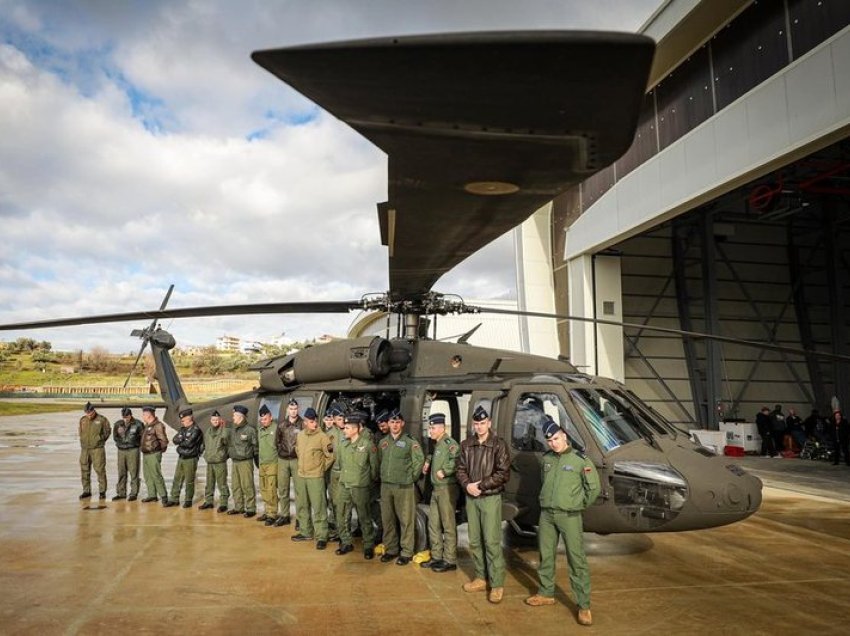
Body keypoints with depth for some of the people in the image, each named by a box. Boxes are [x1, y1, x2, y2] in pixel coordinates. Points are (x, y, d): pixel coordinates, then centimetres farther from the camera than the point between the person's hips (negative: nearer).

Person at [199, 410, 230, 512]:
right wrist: (206, 453, 16)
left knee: (222, 484, -2)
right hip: (209, 462, 6)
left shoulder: (225, 431, -6)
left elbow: (225, 439, -21)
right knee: (209, 483, 16)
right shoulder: (207, 431, 12)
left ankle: (223, 503, 4)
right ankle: (208, 501, 27)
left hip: (220, 462, -6)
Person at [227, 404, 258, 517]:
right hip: (235, 461, 8)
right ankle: (238, 507, 23)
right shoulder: (233, 430, 12)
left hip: (245, 462, -7)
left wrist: (258, 462, -7)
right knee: (236, 486, 12)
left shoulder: (250, 430, -10)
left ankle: (251, 509, 3)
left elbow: (256, 447, -7)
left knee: (247, 486, -5)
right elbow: (229, 444, 21)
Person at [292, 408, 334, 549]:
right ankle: (306, 532, 30)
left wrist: (322, 467, 0)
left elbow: (330, 455, -7)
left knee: (319, 507, -5)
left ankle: (321, 537, 1)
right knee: (302, 506, 16)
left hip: (316, 477, -6)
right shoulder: (300, 435, 6)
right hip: (301, 476, 7)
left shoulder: (322, 436, -12)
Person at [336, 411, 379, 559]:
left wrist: (369, 480, 5)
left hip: (361, 487, -5)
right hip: (344, 485, 5)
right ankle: (346, 543, 27)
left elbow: (374, 466, -4)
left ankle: (369, 546, 16)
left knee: (364, 518, 4)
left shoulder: (368, 444, -13)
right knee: (343, 516, 12)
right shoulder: (343, 444, 3)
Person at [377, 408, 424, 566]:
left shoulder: (410, 442, -7)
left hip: (404, 486, -5)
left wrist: (411, 477, -5)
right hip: (385, 485, 6)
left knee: (405, 520, 0)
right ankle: (390, 549, 24)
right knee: (387, 519, 11)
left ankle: (406, 552, 9)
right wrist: (384, 475, 13)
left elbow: (420, 460, -8)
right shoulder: (383, 443, 11)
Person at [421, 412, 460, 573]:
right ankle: (436, 557, 25)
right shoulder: (436, 444, 14)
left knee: (448, 525, -1)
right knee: (433, 524, 15)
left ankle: (450, 561, 7)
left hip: (447, 489, -10)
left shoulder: (449, 443, -15)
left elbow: (457, 460, -32)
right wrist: (428, 462, 18)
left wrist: (444, 471, -25)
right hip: (435, 489, 10)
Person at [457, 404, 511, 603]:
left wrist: (479, 485, -15)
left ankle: (497, 584, 3)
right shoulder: (466, 445, 7)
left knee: (492, 541, -6)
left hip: (491, 498, -5)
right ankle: (481, 578, 25)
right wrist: (467, 485, -11)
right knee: (474, 540, 12)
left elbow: (503, 474, -13)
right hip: (470, 498, 5)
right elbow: (461, 469, 9)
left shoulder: (499, 445, -8)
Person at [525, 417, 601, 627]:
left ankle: (584, 606, 5)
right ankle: (546, 593, 31)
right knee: (546, 555, 15)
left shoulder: (580, 460, -11)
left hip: (569, 516, -5)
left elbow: (594, 487, -3)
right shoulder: (546, 459, 5)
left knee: (577, 560, -3)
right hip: (546, 514, 5)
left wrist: (578, 504, 4)